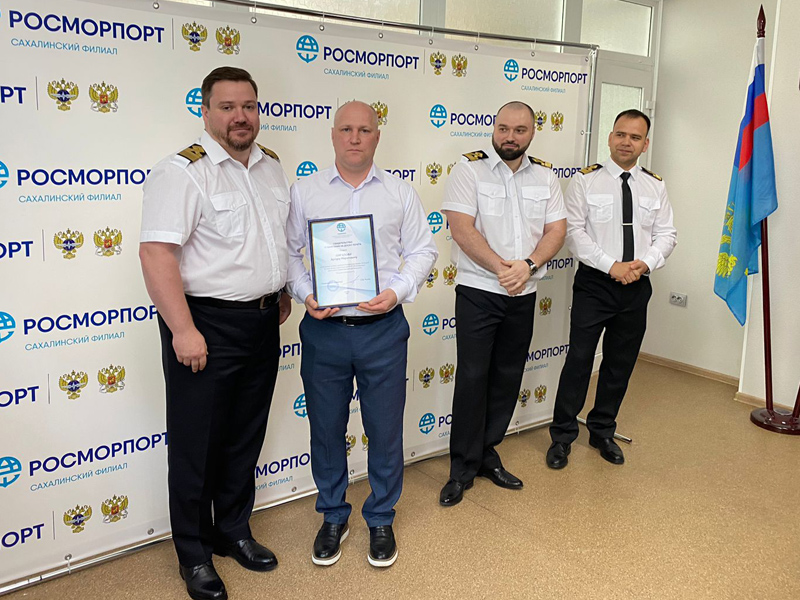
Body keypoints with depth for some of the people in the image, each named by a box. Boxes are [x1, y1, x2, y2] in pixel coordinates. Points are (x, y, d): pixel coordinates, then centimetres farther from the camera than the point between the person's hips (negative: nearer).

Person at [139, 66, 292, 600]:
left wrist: (282, 292, 19)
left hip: (262, 322, 7)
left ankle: (234, 531, 37)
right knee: (198, 443, 7)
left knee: (245, 436, 18)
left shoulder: (272, 167, 9)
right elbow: (157, 254, -20)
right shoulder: (183, 171, -14)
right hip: (207, 326, -6)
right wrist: (183, 331, -23)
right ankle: (195, 555, 25)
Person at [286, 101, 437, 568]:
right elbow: (289, 253, 5)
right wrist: (306, 294, -11)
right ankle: (334, 518, 33)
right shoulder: (304, 192, 5)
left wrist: (397, 291, -10)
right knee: (326, 428, 12)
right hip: (324, 330, 0)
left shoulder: (401, 193, 6)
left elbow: (422, 251, 6)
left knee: (386, 429, 9)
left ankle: (381, 520, 30)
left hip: (383, 329, 0)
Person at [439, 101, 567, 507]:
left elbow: (556, 229, 3)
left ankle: (486, 454, 27)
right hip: (478, 292, -4)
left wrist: (528, 266, -14)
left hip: (523, 295, 5)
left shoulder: (544, 175, 9)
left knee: (507, 378, 11)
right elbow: (462, 229, -13)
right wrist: (501, 268, -19)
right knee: (472, 378, -3)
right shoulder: (470, 168, -4)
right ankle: (463, 469, 11)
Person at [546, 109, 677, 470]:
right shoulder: (586, 180, -3)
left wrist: (645, 263, -12)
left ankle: (602, 432, 30)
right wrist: (612, 266, -17)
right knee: (579, 360, -3)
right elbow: (575, 232, -9)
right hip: (594, 283, -4)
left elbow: (666, 234, 8)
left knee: (621, 363, 13)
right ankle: (562, 437, 12)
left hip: (637, 287, 4)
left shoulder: (655, 187, 8)